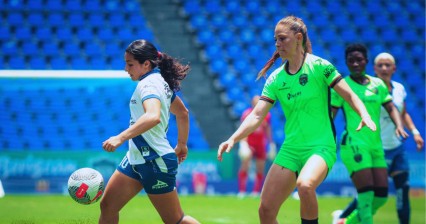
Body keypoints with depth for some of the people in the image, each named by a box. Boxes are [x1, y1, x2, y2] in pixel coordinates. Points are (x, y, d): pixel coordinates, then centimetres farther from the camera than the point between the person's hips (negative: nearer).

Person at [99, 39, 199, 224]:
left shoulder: (149, 84, -19)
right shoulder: (161, 82, 11)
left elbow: (153, 117, -39)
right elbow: (183, 113, 24)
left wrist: (121, 137, -42)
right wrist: (182, 144, 32)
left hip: (155, 162, -10)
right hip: (136, 159, 10)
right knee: (107, 206, 5)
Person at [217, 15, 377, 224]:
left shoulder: (318, 66, -5)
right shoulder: (276, 78, 7)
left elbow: (350, 96, -5)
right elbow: (257, 116, 2)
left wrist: (365, 116, -24)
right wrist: (233, 139, -12)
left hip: (321, 146, -5)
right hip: (290, 150, 5)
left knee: (305, 185, -37)